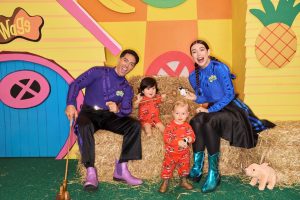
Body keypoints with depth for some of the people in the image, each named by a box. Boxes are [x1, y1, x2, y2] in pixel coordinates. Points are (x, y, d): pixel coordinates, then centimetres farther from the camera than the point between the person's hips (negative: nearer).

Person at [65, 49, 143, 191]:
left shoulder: (127, 89, 11)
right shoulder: (99, 72, 0)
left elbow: (127, 110, -2)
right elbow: (76, 84, -6)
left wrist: (117, 109, -27)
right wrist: (71, 104, -24)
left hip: (109, 116, 4)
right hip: (89, 113, -3)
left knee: (135, 125, -20)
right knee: (84, 126, -39)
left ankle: (121, 168, -20)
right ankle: (90, 172, -33)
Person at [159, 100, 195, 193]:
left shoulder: (187, 126, -3)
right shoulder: (170, 126, -17)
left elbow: (192, 135, 2)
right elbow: (166, 138, -24)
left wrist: (190, 139, -23)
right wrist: (178, 142, -33)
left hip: (184, 153, 4)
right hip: (171, 152, -3)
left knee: (184, 166, 17)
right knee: (168, 167, 5)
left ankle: (183, 181, 38)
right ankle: (165, 182, 23)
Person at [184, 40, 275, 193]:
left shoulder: (219, 68, -14)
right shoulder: (194, 76, 4)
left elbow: (229, 94, -18)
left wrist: (210, 110, -22)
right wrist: (195, 98, -10)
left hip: (232, 108, -5)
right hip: (214, 108, 5)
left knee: (209, 123, -34)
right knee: (196, 121, -28)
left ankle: (213, 173, -24)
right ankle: (197, 167, -23)